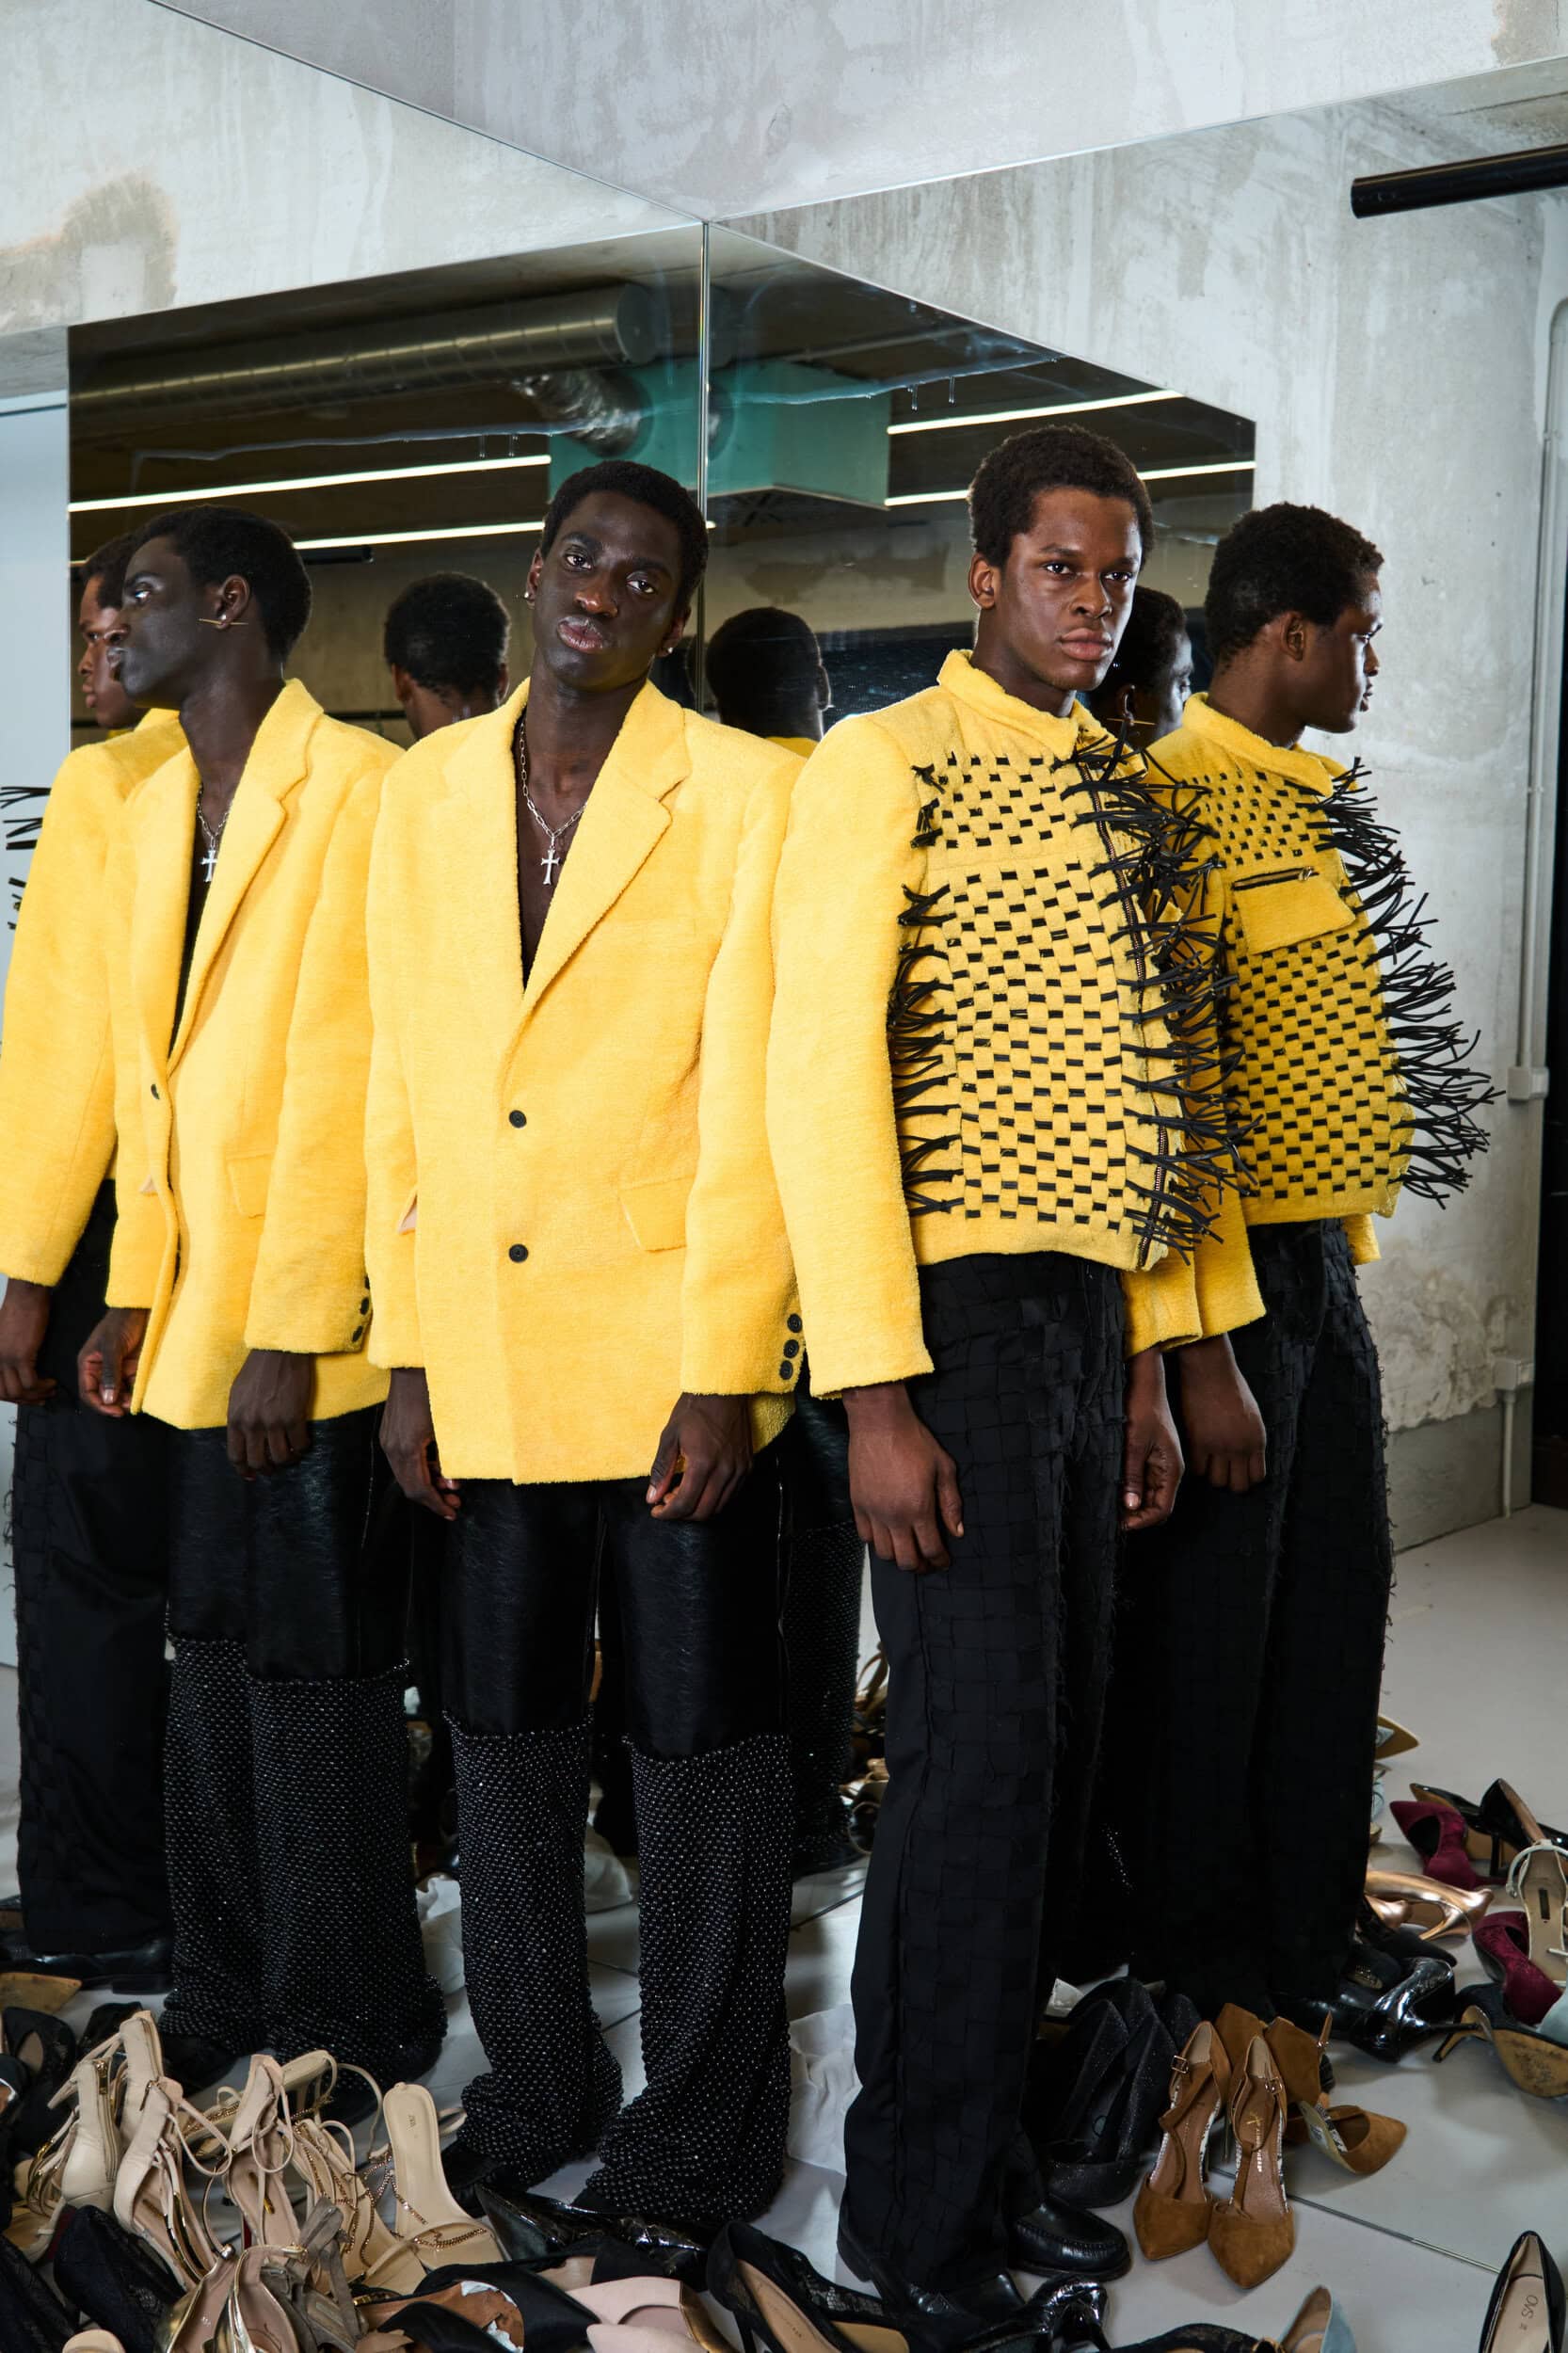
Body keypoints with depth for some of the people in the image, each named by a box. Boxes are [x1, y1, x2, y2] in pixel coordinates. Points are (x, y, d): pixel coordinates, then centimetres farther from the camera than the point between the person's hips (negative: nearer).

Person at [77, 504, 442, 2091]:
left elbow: (338, 1069, -16)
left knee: (313, 1674, 0)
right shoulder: (151, 813, 16)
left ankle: (342, 2048, 15)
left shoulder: (354, 786, -10)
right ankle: (225, 2015, 28)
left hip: (310, 1331, -8)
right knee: (215, 1661, 15)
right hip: (196, 1324, 8)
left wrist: (291, 1332, -18)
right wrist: (136, 1294, 11)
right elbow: (144, 1073, 16)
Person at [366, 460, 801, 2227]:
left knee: (700, 1742, 6)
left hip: (671, 1353, -4)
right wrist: (406, 1353, 5)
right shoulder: (424, 790, 9)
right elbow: (396, 1089, 9)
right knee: (505, 1735, 15)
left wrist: (723, 1376, -13)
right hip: (482, 1362, 5)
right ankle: (538, 2085, 33)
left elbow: (749, 1100, -9)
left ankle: (703, 2127, 24)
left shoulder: (744, 792, -4)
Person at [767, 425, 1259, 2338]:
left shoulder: (1125, 797, 16)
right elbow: (821, 1080, -13)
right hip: (954, 1316, -7)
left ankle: (987, 2153, 28)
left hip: (1086, 1316, 7)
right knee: (981, 1763, -3)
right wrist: (877, 1395, -18)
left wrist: (1149, 1361, 14)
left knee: (1055, 1754, 12)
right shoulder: (884, 765, -6)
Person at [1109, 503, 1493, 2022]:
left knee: (1333, 1612, 16)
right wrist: (1201, 1354, -21)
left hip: (1324, 1267, 9)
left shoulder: (1313, 808, 15)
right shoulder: (1182, 802, -14)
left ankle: (1310, 1949, 32)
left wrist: (1348, 1241, 16)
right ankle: (1198, 1978, 21)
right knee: (1207, 1628, 4)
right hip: (1229, 1274, -9)